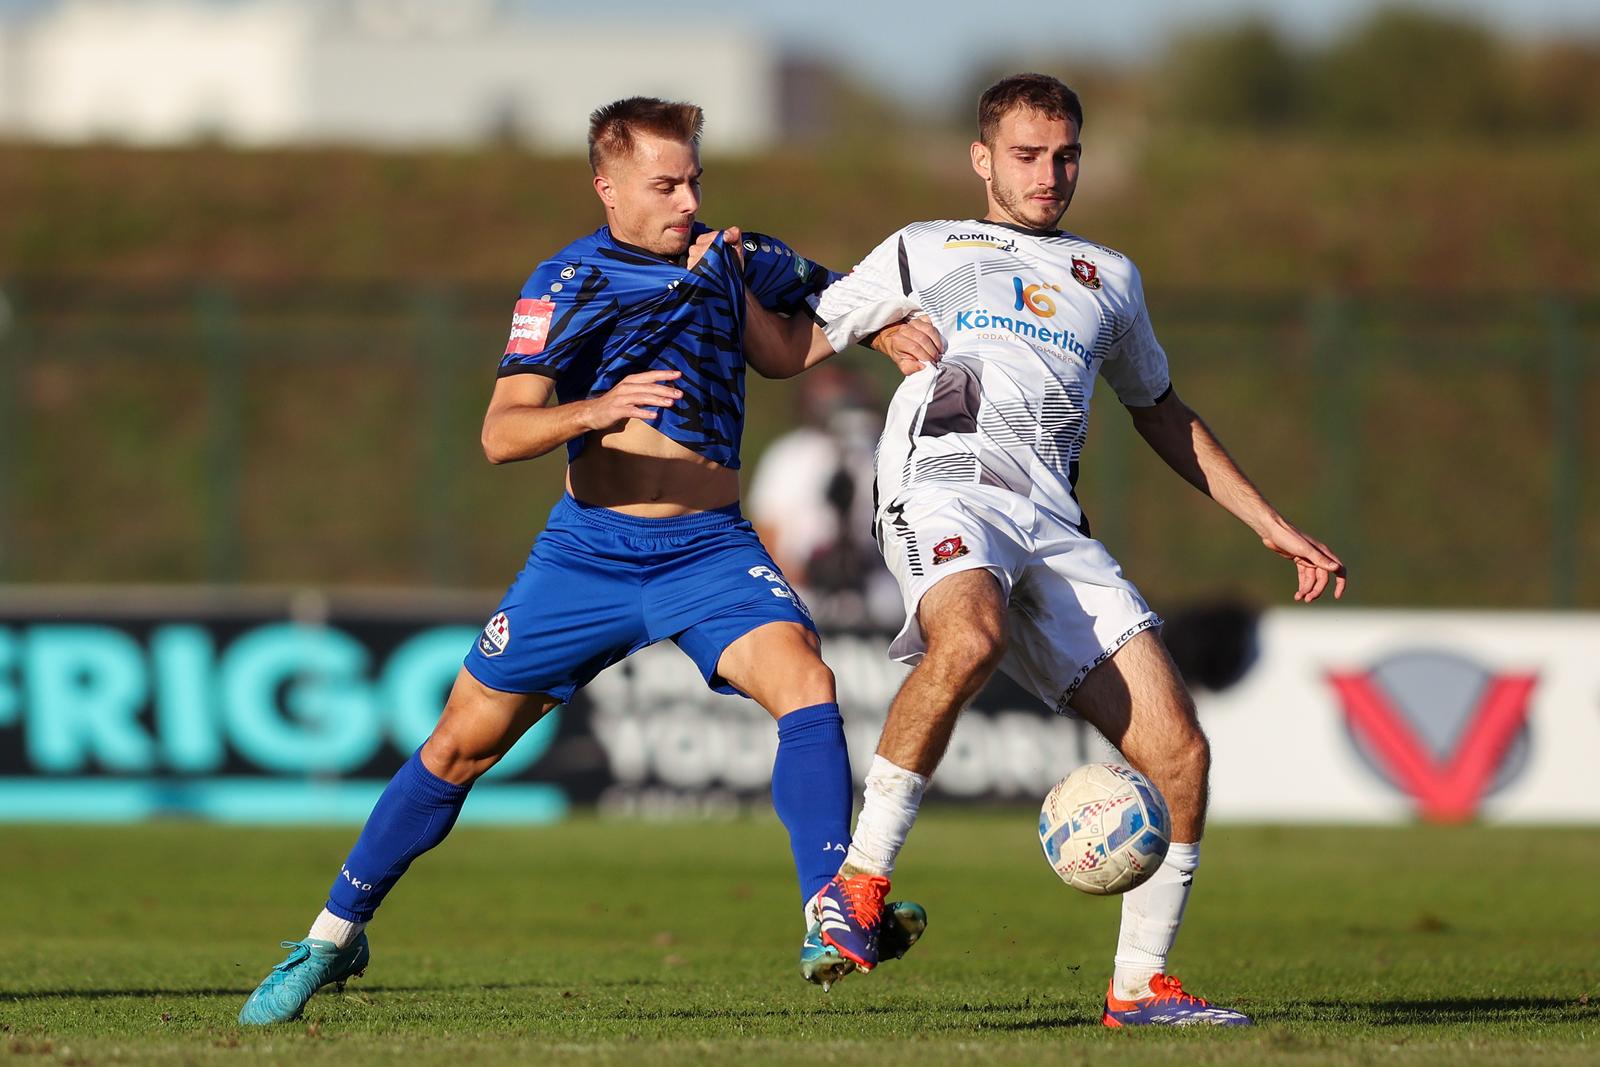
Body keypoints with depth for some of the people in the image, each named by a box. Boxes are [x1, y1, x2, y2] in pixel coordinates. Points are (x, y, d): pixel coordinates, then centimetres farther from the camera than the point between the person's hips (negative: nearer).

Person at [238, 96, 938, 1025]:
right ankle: (335, 937, 17)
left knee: (805, 681, -25)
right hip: (588, 551, -1)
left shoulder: (729, 259, 7)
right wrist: (595, 409, -33)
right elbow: (502, 434, -13)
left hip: (711, 548, 1)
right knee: (465, 741, 2)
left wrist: (734, 282, -1)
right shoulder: (566, 284, -3)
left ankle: (832, 923, -30)